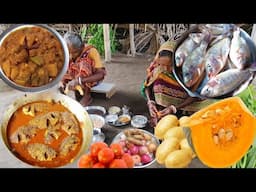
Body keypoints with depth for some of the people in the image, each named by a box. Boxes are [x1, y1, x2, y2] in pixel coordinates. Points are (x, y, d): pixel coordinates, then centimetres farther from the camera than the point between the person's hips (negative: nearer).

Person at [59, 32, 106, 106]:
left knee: (83, 64, -33)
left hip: (91, 78, -4)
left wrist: (79, 80, -41)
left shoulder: (91, 51, -25)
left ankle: (87, 96, -23)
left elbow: (101, 74, -32)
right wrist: (61, 83, -30)